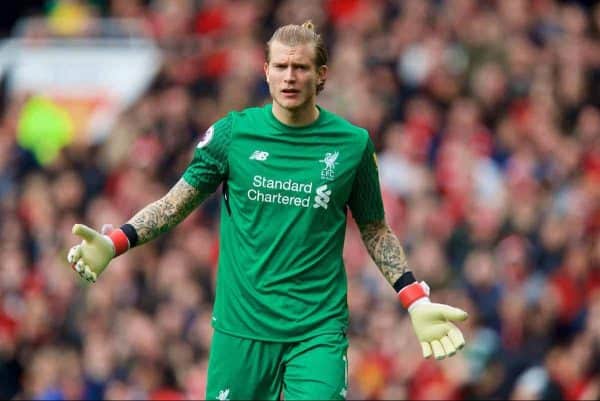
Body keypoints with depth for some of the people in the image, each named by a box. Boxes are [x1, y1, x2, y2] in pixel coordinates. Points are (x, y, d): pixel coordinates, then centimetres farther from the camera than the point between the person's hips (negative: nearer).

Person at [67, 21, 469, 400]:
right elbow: (176, 204, 7)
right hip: (241, 324, 0)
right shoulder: (232, 133, 0)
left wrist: (416, 301, 4)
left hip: (319, 329, 0)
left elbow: (375, 229, 13)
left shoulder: (353, 144, 2)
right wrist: (114, 243, -8)